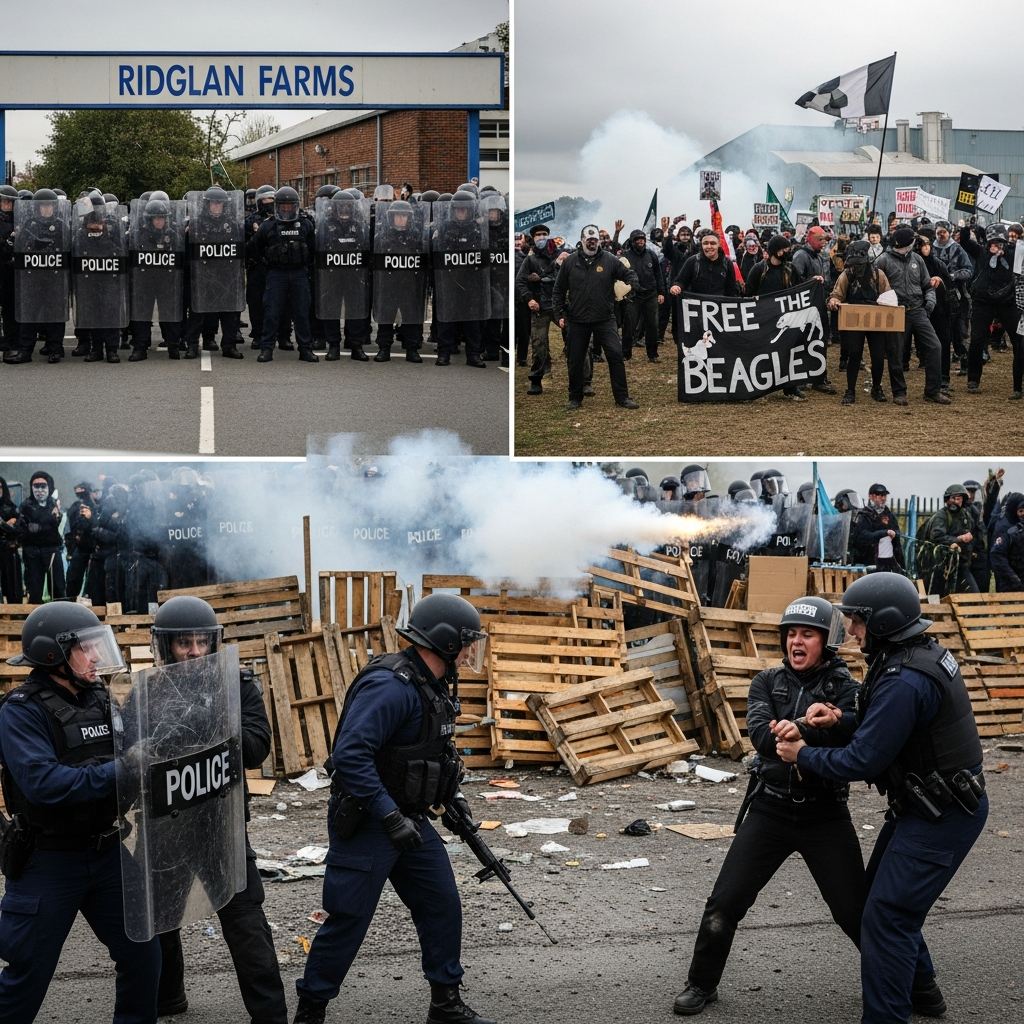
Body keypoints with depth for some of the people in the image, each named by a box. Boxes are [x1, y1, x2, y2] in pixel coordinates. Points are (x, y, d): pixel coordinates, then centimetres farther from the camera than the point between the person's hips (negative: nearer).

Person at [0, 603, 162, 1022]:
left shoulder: (103, 699, 4)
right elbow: (43, 783, -28)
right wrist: (118, 774, -33)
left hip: (109, 853, 6)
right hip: (50, 859, -6)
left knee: (143, 955, 10)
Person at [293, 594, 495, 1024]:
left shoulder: (432, 685, 8)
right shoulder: (391, 686, -24)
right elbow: (350, 756, -31)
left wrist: (450, 795, 17)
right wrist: (390, 818, -31)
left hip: (409, 820, 9)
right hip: (365, 822, -9)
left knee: (442, 905, 10)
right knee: (348, 920, -2)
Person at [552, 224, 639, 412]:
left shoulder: (610, 260, -1)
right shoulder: (570, 262, 1)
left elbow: (630, 275, 7)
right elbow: (558, 290, 7)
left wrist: (631, 287, -15)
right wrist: (559, 314, 0)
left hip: (605, 319, -1)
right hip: (577, 321, 1)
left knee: (616, 355, -8)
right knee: (575, 361, 7)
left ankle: (622, 397, 1)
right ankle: (575, 398, 22)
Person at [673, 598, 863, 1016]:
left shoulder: (844, 687, -4)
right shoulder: (767, 682, 2)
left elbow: (854, 745, -21)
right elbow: (762, 736, -15)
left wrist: (795, 731, -34)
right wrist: (816, 727, -28)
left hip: (825, 816, -2)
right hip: (770, 811, 2)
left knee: (856, 912, -1)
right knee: (724, 904, -1)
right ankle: (702, 984, 19)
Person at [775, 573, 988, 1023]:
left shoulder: (904, 681, -27)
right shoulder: (922, 653, 5)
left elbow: (863, 761, -24)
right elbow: (881, 720, 14)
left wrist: (804, 757, -8)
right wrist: (839, 719, -4)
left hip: (941, 816, -11)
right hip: (925, 802, 11)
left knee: (886, 916, -9)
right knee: (878, 895, 22)